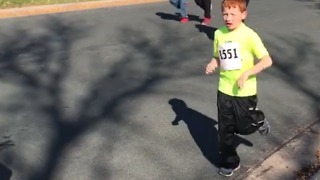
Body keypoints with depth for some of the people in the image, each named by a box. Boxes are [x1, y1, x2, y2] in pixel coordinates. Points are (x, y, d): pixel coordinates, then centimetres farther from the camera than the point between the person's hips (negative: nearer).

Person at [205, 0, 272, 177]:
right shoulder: (218, 33, -1)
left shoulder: (249, 35, -16)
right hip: (224, 90, 4)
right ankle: (229, 162, 29)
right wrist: (212, 65, -10)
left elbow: (267, 60, -17)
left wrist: (246, 73, -27)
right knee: (225, 129, 11)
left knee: (244, 128, 10)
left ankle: (258, 120, 43)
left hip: (244, 91, -4)